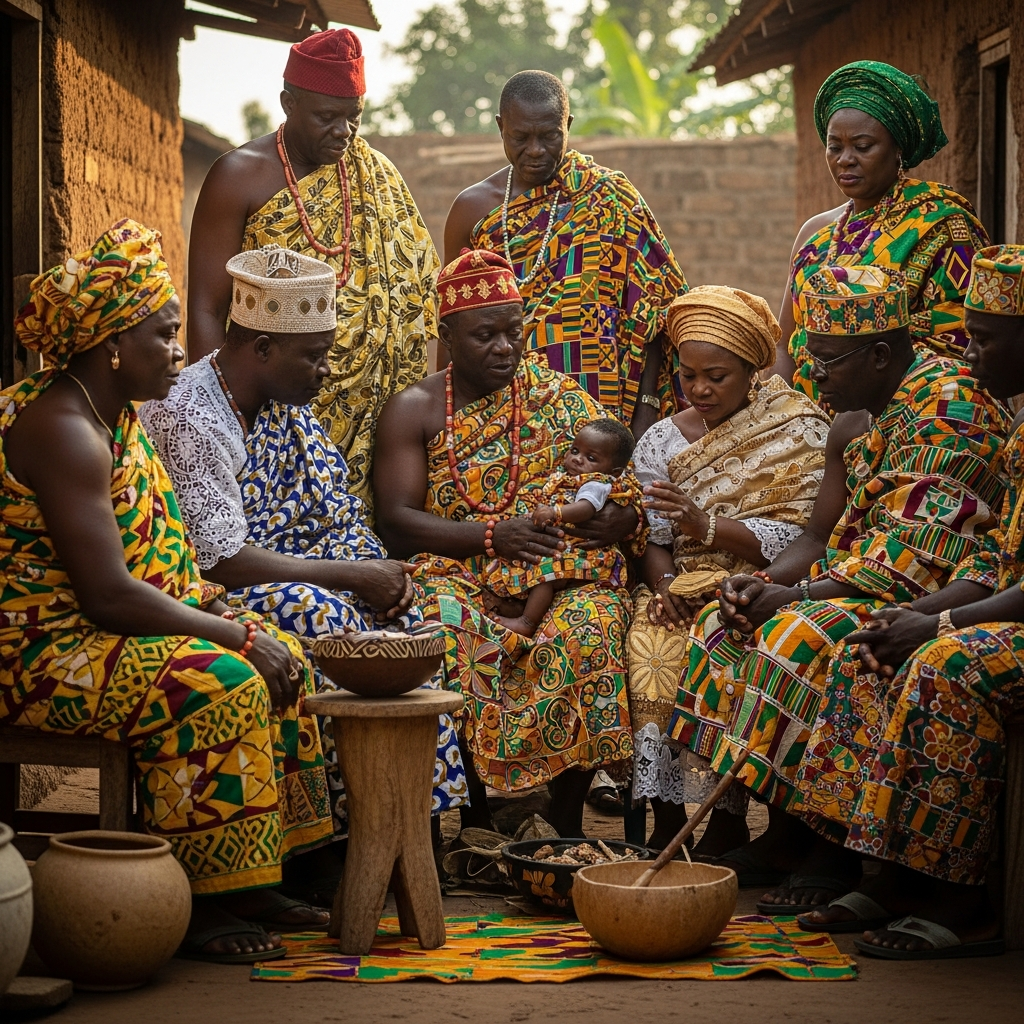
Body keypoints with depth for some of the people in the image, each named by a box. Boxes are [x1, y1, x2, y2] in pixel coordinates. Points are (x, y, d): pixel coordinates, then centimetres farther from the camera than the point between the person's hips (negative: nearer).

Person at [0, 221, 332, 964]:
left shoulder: (110, 414, 12)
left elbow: (151, 558, 15)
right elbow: (108, 595, -26)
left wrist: (227, 613, -1)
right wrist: (233, 634, -18)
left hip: (92, 634, 11)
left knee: (279, 656, 4)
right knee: (218, 684, -26)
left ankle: (248, 882, 4)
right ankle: (196, 902, -16)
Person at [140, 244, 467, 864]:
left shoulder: (288, 405, 8)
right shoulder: (187, 418, -20)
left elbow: (342, 515, 12)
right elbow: (225, 562, -27)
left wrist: (383, 572, -9)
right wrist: (353, 575, -22)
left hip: (280, 577, 9)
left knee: (398, 610, -9)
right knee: (323, 616, -30)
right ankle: (335, 834, -22)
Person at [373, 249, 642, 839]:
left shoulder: (559, 398, 12)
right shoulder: (415, 410, 9)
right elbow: (398, 524, -4)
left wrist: (622, 519, -17)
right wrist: (491, 535, -18)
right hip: (456, 577, -1)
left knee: (591, 624, -33)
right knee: (448, 628, -36)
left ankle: (567, 817, -22)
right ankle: (476, 815, -23)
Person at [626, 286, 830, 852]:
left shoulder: (797, 432, -1)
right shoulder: (662, 441, 12)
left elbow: (798, 538, -11)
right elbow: (651, 539, 5)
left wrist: (706, 524, -21)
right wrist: (663, 586, -17)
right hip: (683, 590, 3)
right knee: (649, 643, -29)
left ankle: (728, 816, -24)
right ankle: (666, 815, -24)